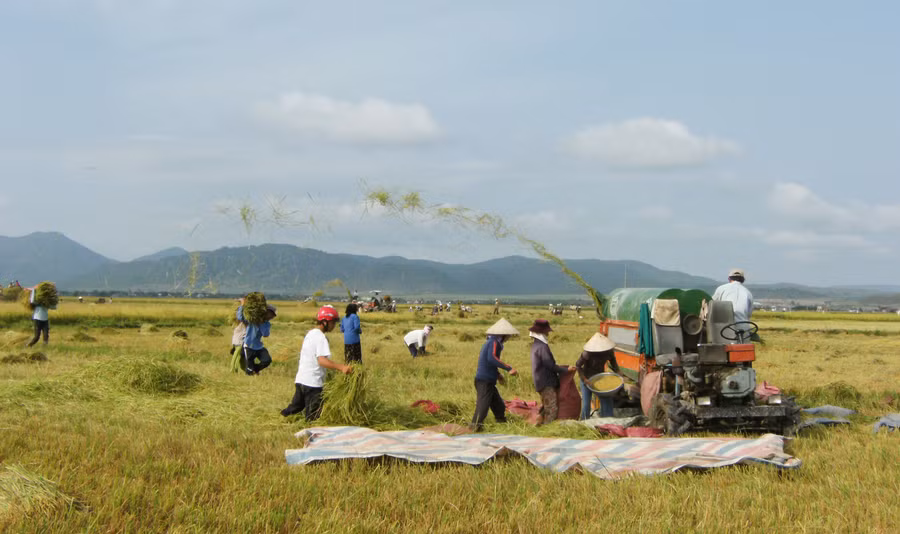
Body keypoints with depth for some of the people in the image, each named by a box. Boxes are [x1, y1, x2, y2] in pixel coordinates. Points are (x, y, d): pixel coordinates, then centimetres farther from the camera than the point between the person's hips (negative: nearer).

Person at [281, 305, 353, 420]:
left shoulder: (310, 333, 14)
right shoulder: (321, 337, -15)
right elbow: (322, 360, -27)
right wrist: (341, 367, -38)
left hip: (300, 380, 9)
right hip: (313, 383, -9)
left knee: (296, 407, 21)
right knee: (313, 418, -4)